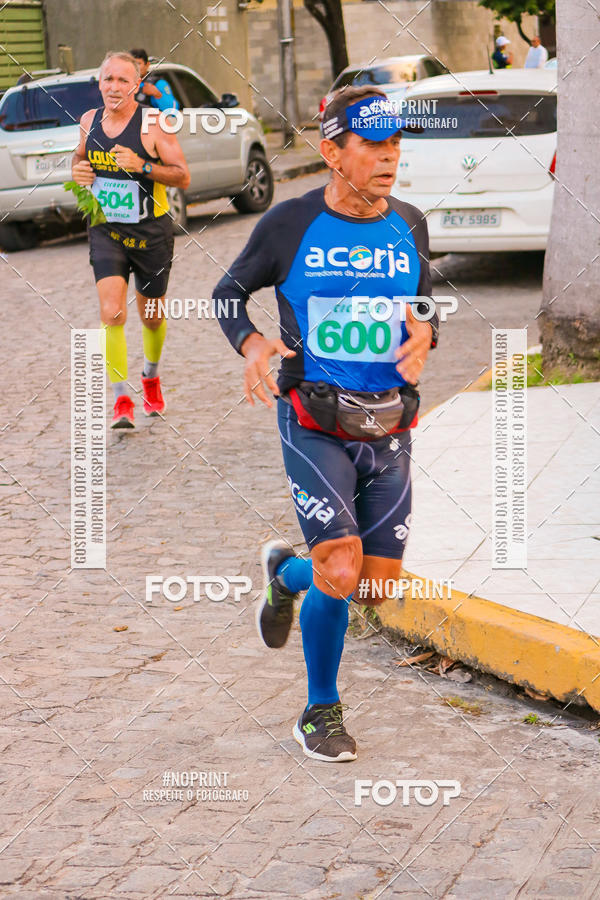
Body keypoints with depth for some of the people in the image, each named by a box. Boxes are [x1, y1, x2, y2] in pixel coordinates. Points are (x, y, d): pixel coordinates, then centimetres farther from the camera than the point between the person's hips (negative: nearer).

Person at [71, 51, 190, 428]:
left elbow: (183, 176, -12)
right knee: (112, 312, -16)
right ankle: (122, 400, -12)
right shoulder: (89, 121, 1)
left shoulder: (153, 123, -13)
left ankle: (151, 377, 43)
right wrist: (78, 171, -3)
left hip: (151, 231, -2)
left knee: (151, 315, 13)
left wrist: (142, 166, -27)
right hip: (106, 230, 2)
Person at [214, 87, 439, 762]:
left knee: (378, 586, 6)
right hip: (315, 425, -4)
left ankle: (285, 572, 40)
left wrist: (424, 336, -6)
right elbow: (229, 291, 8)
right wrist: (251, 343, -13)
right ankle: (320, 713, 11)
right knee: (340, 575, -15)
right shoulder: (290, 224, -5)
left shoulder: (408, 227, 6)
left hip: (388, 428, 4)